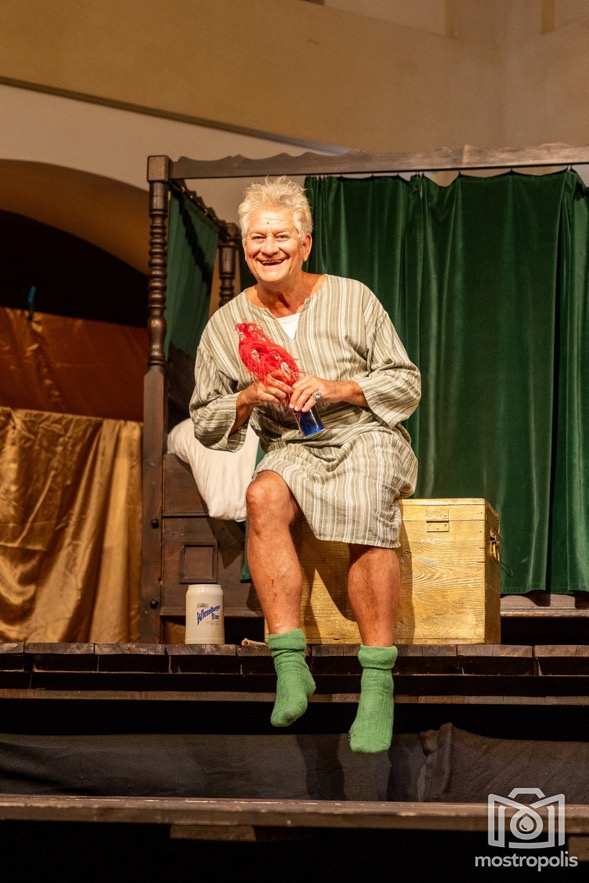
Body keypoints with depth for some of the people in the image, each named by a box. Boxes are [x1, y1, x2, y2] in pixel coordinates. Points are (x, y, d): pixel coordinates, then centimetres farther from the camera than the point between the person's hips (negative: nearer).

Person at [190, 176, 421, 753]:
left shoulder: (351, 299, 2)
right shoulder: (227, 324, 6)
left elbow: (406, 384, 4)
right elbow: (205, 424, 11)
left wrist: (339, 388, -13)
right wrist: (249, 397, -10)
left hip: (365, 436, -1)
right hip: (290, 447, 2)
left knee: (368, 511, -35)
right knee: (264, 496, -34)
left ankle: (377, 683, -33)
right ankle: (290, 665, -36)